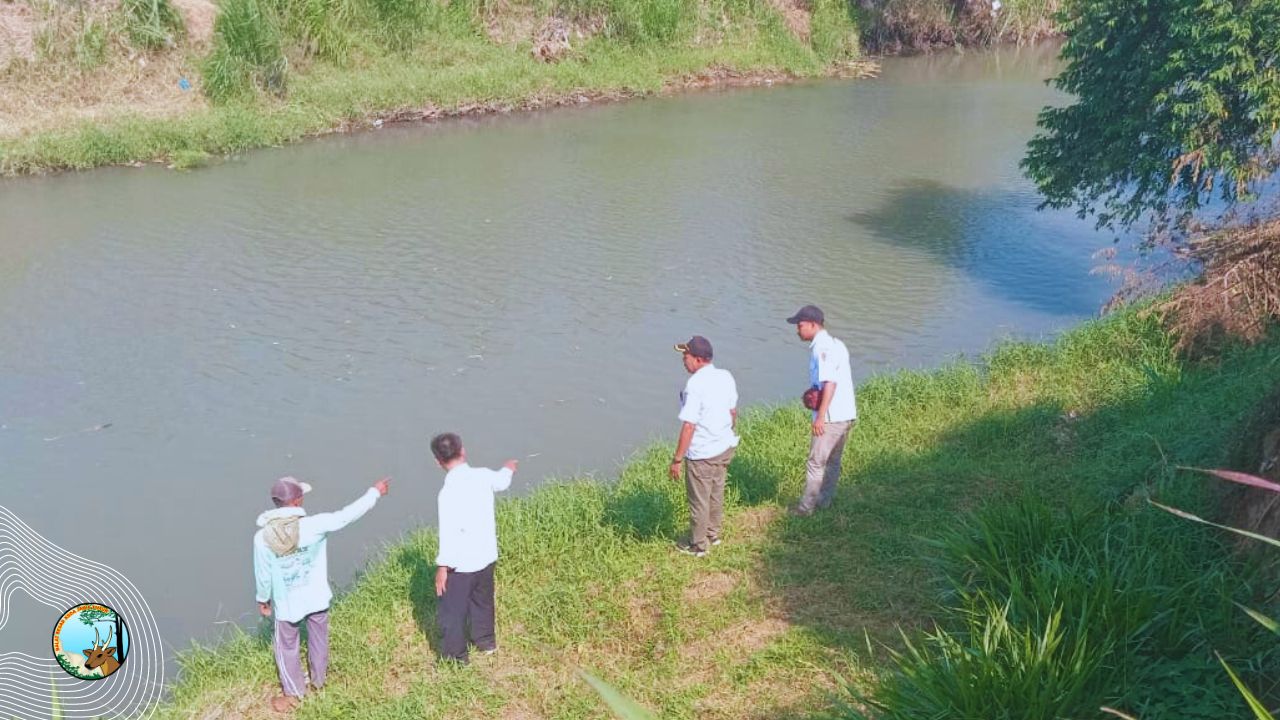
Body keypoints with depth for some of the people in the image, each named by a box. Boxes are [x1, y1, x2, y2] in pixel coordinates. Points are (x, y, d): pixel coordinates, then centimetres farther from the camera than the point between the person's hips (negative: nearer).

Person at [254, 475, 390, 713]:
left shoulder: (262, 537, -22)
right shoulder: (312, 525, -26)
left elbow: (263, 575, -10)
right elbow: (346, 515, -16)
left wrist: (263, 599, 10)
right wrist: (374, 493, -4)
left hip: (286, 602, 0)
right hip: (316, 597, 1)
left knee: (287, 647, 21)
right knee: (318, 640, 25)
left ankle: (293, 694, 34)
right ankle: (318, 680, 46)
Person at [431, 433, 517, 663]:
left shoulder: (449, 491, -26)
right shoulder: (484, 475, -8)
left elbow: (449, 532, -26)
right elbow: (501, 482, 17)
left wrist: (442, 567, -17)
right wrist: (508, 469, 41)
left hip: (461, 564, -6)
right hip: (487, 556, 6)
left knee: (452, 611, 12)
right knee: (482, 601, 28)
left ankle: (455, 658, 23)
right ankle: (486, 641, 46)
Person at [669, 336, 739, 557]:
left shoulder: (695, 385, -25)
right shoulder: (726, 377, -3)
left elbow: (689, 426, -25)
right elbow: (733, 412, 8)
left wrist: (677, 459, -18)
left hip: (702, 454, -7)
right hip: (725, 447, 8)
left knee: (699, 501, 10)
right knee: (716, 493, 25)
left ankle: (698, 545, 25)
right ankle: (713, 533, 42)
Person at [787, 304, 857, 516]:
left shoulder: (822, 348, -17)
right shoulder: (835, 344, 13)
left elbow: (830, 382, -23)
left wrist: (820, 416, -22)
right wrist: (814, 392, 6)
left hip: (832, 416, -9)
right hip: (846, 414, 10)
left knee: (816, 462, 1)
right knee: (832, 461, 18)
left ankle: (807, 506, 10)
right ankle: (824, 501, 28)